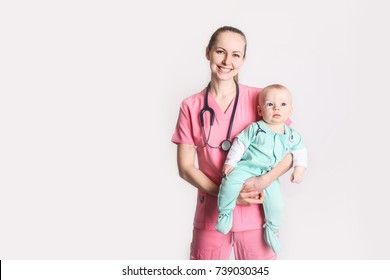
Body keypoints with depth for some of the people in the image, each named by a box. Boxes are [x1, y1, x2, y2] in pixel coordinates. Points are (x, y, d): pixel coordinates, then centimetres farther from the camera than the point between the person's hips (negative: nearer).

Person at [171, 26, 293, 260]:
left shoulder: (260, 99, -2)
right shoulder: (191, 107, 0)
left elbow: (291, 151, 0)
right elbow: (185, 168, -1)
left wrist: (264, 181, -17)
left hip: (256, 214, 0)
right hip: (211, 215, 1)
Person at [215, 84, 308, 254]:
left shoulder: (292, 136, 6)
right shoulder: (255, 129, -7)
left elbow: (300, 151, 19)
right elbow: (240, 144, -4)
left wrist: (299, 168, 7)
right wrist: (230, 163, -6)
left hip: (268, 175, 3)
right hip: (245, 167, -3)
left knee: (275, 202, -9)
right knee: (230, 182, -29)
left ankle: (271, 229, 17)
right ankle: (225, 213, -8)